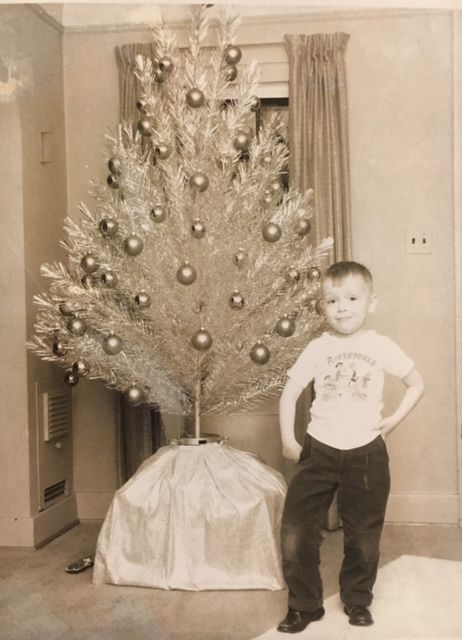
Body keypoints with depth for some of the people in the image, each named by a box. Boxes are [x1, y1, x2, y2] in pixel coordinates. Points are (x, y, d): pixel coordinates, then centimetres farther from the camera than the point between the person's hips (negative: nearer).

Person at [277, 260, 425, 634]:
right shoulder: (317, 349, -3)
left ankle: (357, 601, 33)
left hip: (366, 453, 0)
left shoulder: (381, 347, -4)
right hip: (319, 450, 1)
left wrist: (394, 419, -2)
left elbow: (417, 383, 8)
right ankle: (304, 605, 16)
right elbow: (290, 392, 2)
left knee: (363, 536, 10)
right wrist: (287, 440, -4)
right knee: (295, 531, -2)